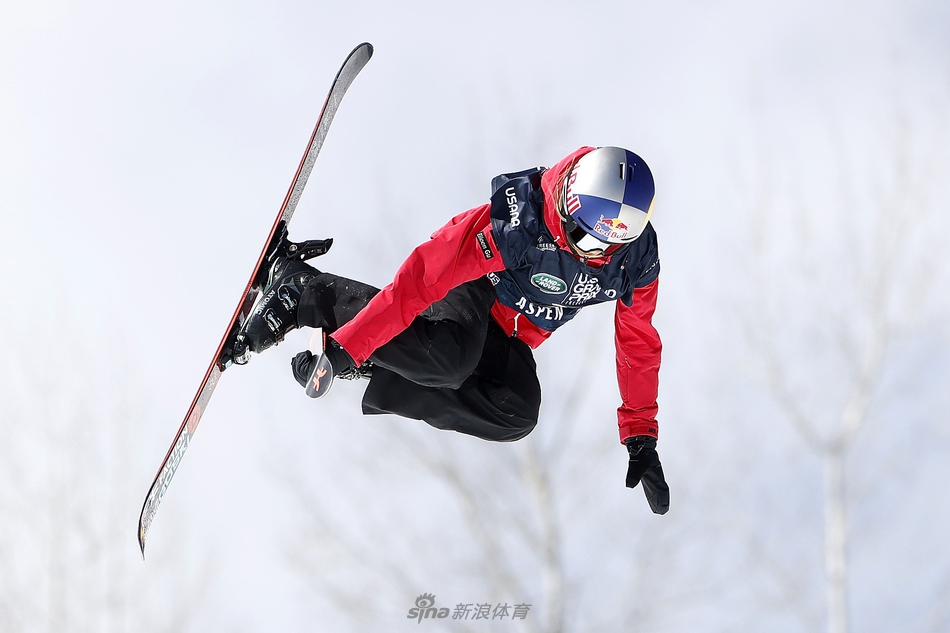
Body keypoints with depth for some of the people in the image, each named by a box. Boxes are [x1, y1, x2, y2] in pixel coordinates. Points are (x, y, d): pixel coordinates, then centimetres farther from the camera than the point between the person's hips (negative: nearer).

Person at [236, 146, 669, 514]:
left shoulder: (636, 259, -19)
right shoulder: (521, 219, -36)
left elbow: (638, 343, -3)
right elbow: (423, 277, -36)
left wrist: (641, 437, -3)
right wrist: (345, 347, -39)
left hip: (511, 338, 6)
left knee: (516, 416, -24)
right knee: (449, 357, -39)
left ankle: (371, 373, -16)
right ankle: (303, 293, -19)